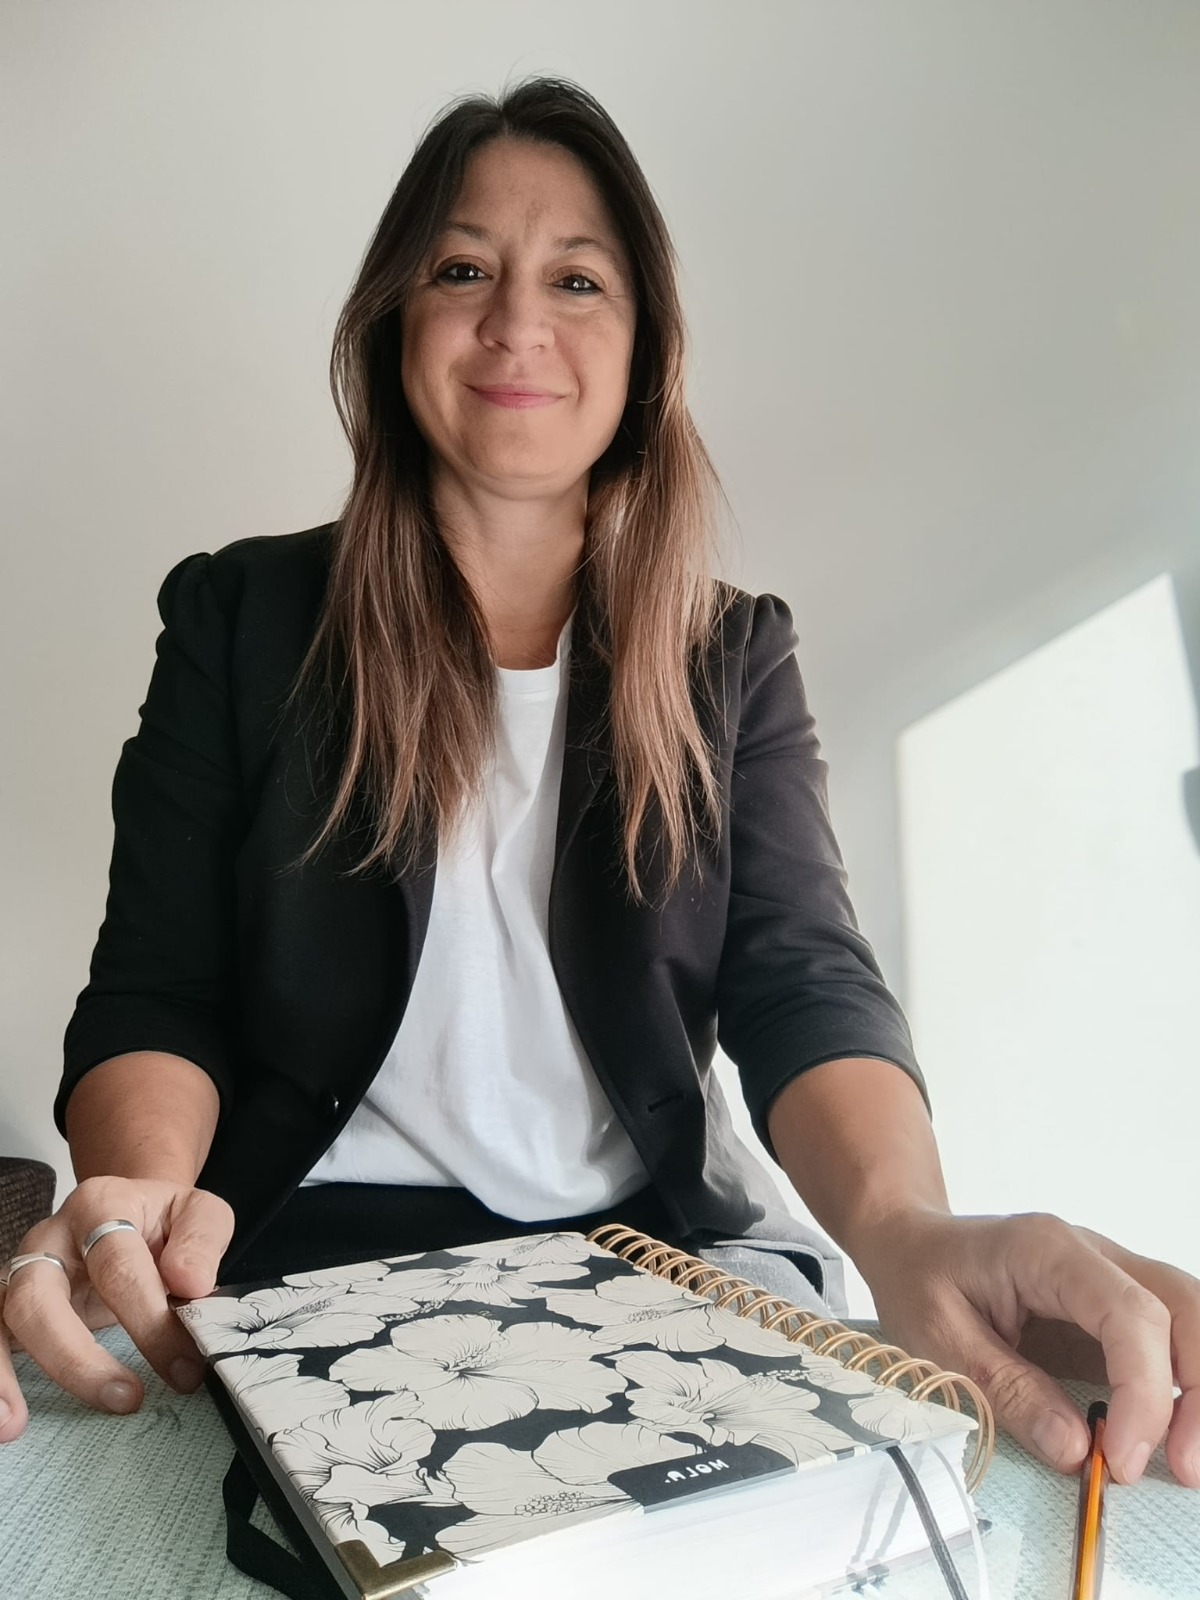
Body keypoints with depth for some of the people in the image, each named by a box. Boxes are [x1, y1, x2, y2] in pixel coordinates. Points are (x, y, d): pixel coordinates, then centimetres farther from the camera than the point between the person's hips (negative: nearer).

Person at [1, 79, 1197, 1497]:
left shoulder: (734, 658, 8)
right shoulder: (239, 620, 4)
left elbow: (804, 982, -5)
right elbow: (155, 996, 0)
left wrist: (911, 1230, -27)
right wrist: (136, 1194, -25)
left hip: (662, 1248, 3)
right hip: (327, 1241, -2)